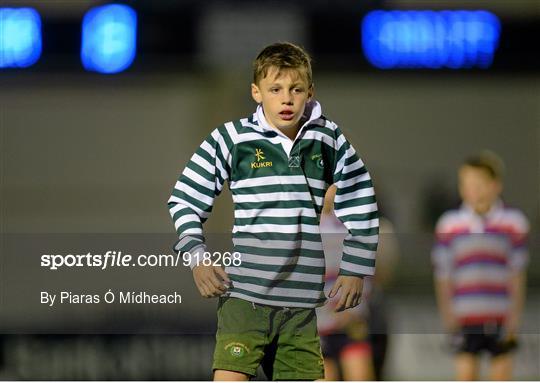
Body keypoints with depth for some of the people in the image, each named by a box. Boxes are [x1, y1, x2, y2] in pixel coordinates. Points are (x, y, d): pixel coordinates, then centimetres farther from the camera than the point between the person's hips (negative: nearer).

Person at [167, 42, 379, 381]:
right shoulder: (231, 140, -3)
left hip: (303, 300, 3)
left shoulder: (329, 141, 5)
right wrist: (197, 259, -6)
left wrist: (355, 269, 11)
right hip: (244, 293, -3)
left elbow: (361, 207, 16)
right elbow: (184, 201, 5)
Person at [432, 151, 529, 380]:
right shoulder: (449, 225, 3)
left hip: (501, 318, 0)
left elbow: (517, 274, 3)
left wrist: (515, 314, -1)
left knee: (502, 376, 3)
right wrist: (447, 313, 1)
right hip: (465, 317, 0)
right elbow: (443, 275, 7)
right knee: (466, 376, -2)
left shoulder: (514, 223, 2)